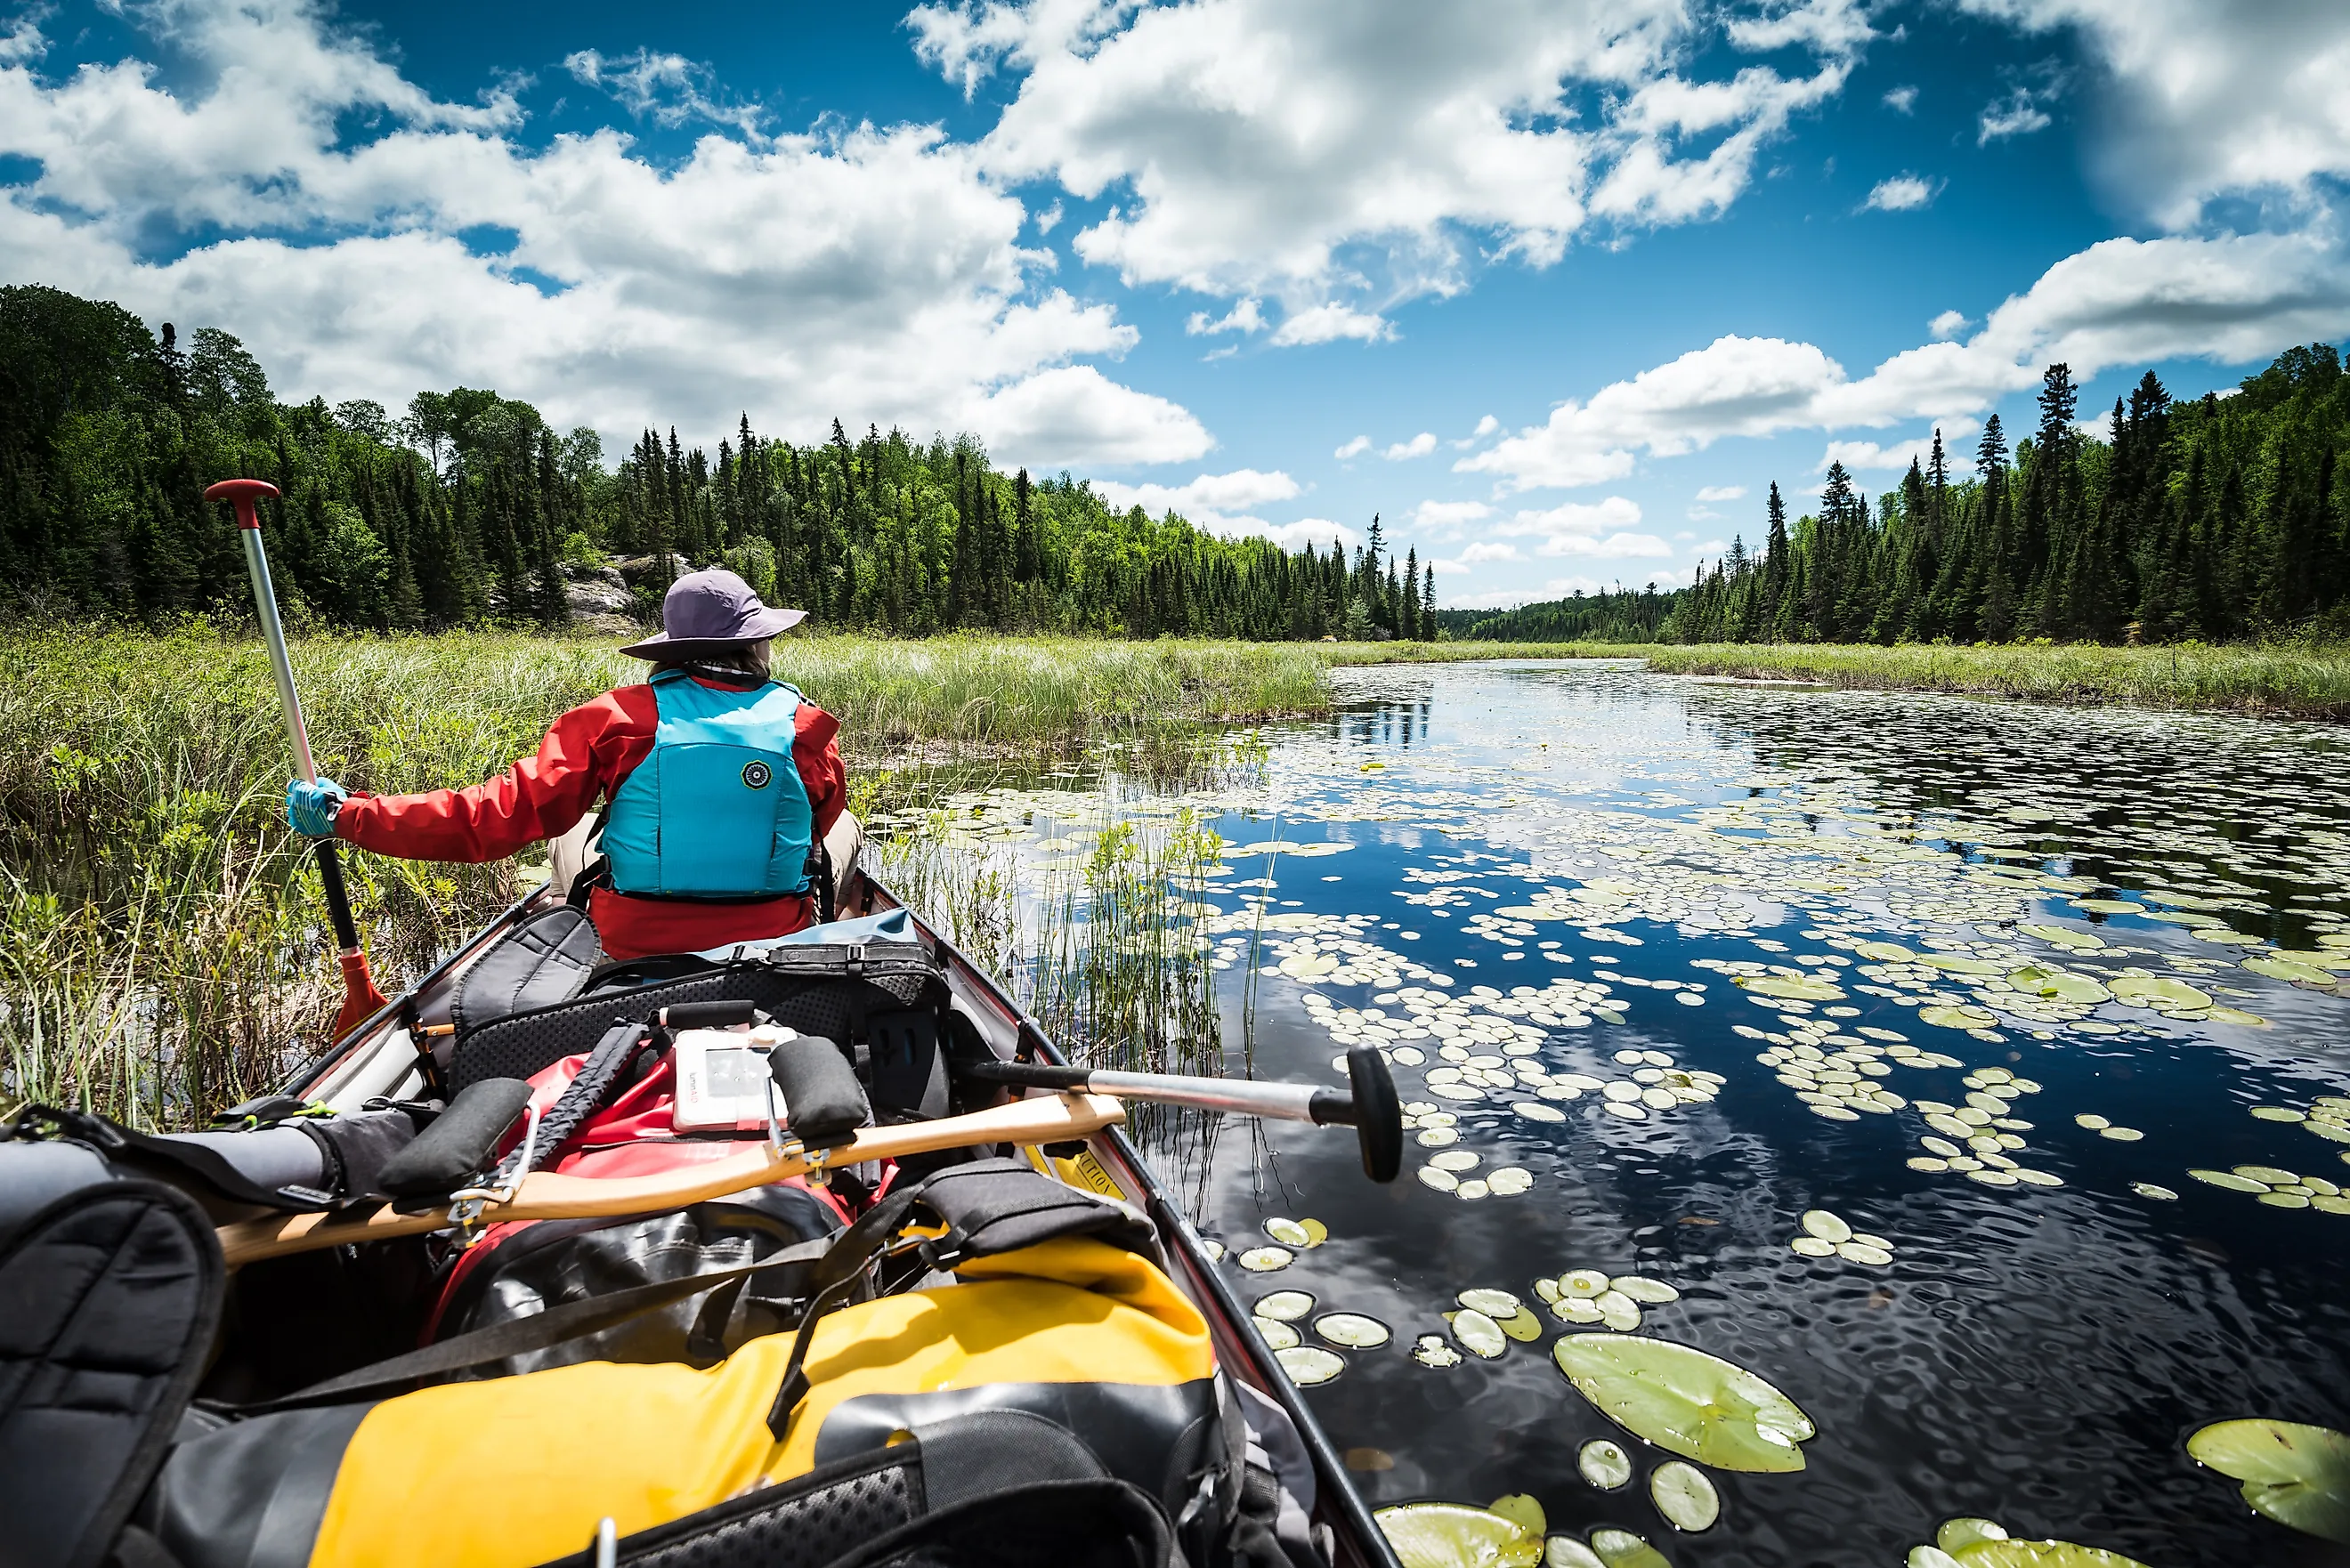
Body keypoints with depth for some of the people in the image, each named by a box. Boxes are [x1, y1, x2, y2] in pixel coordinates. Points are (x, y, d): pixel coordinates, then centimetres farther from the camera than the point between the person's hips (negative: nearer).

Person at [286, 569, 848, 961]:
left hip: (636, 946, 1)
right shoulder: (809, 729, -8)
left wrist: (348, 814, -2)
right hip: (776, 941, 0)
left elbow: (508, 812, -12)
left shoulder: (621, 717, -10)